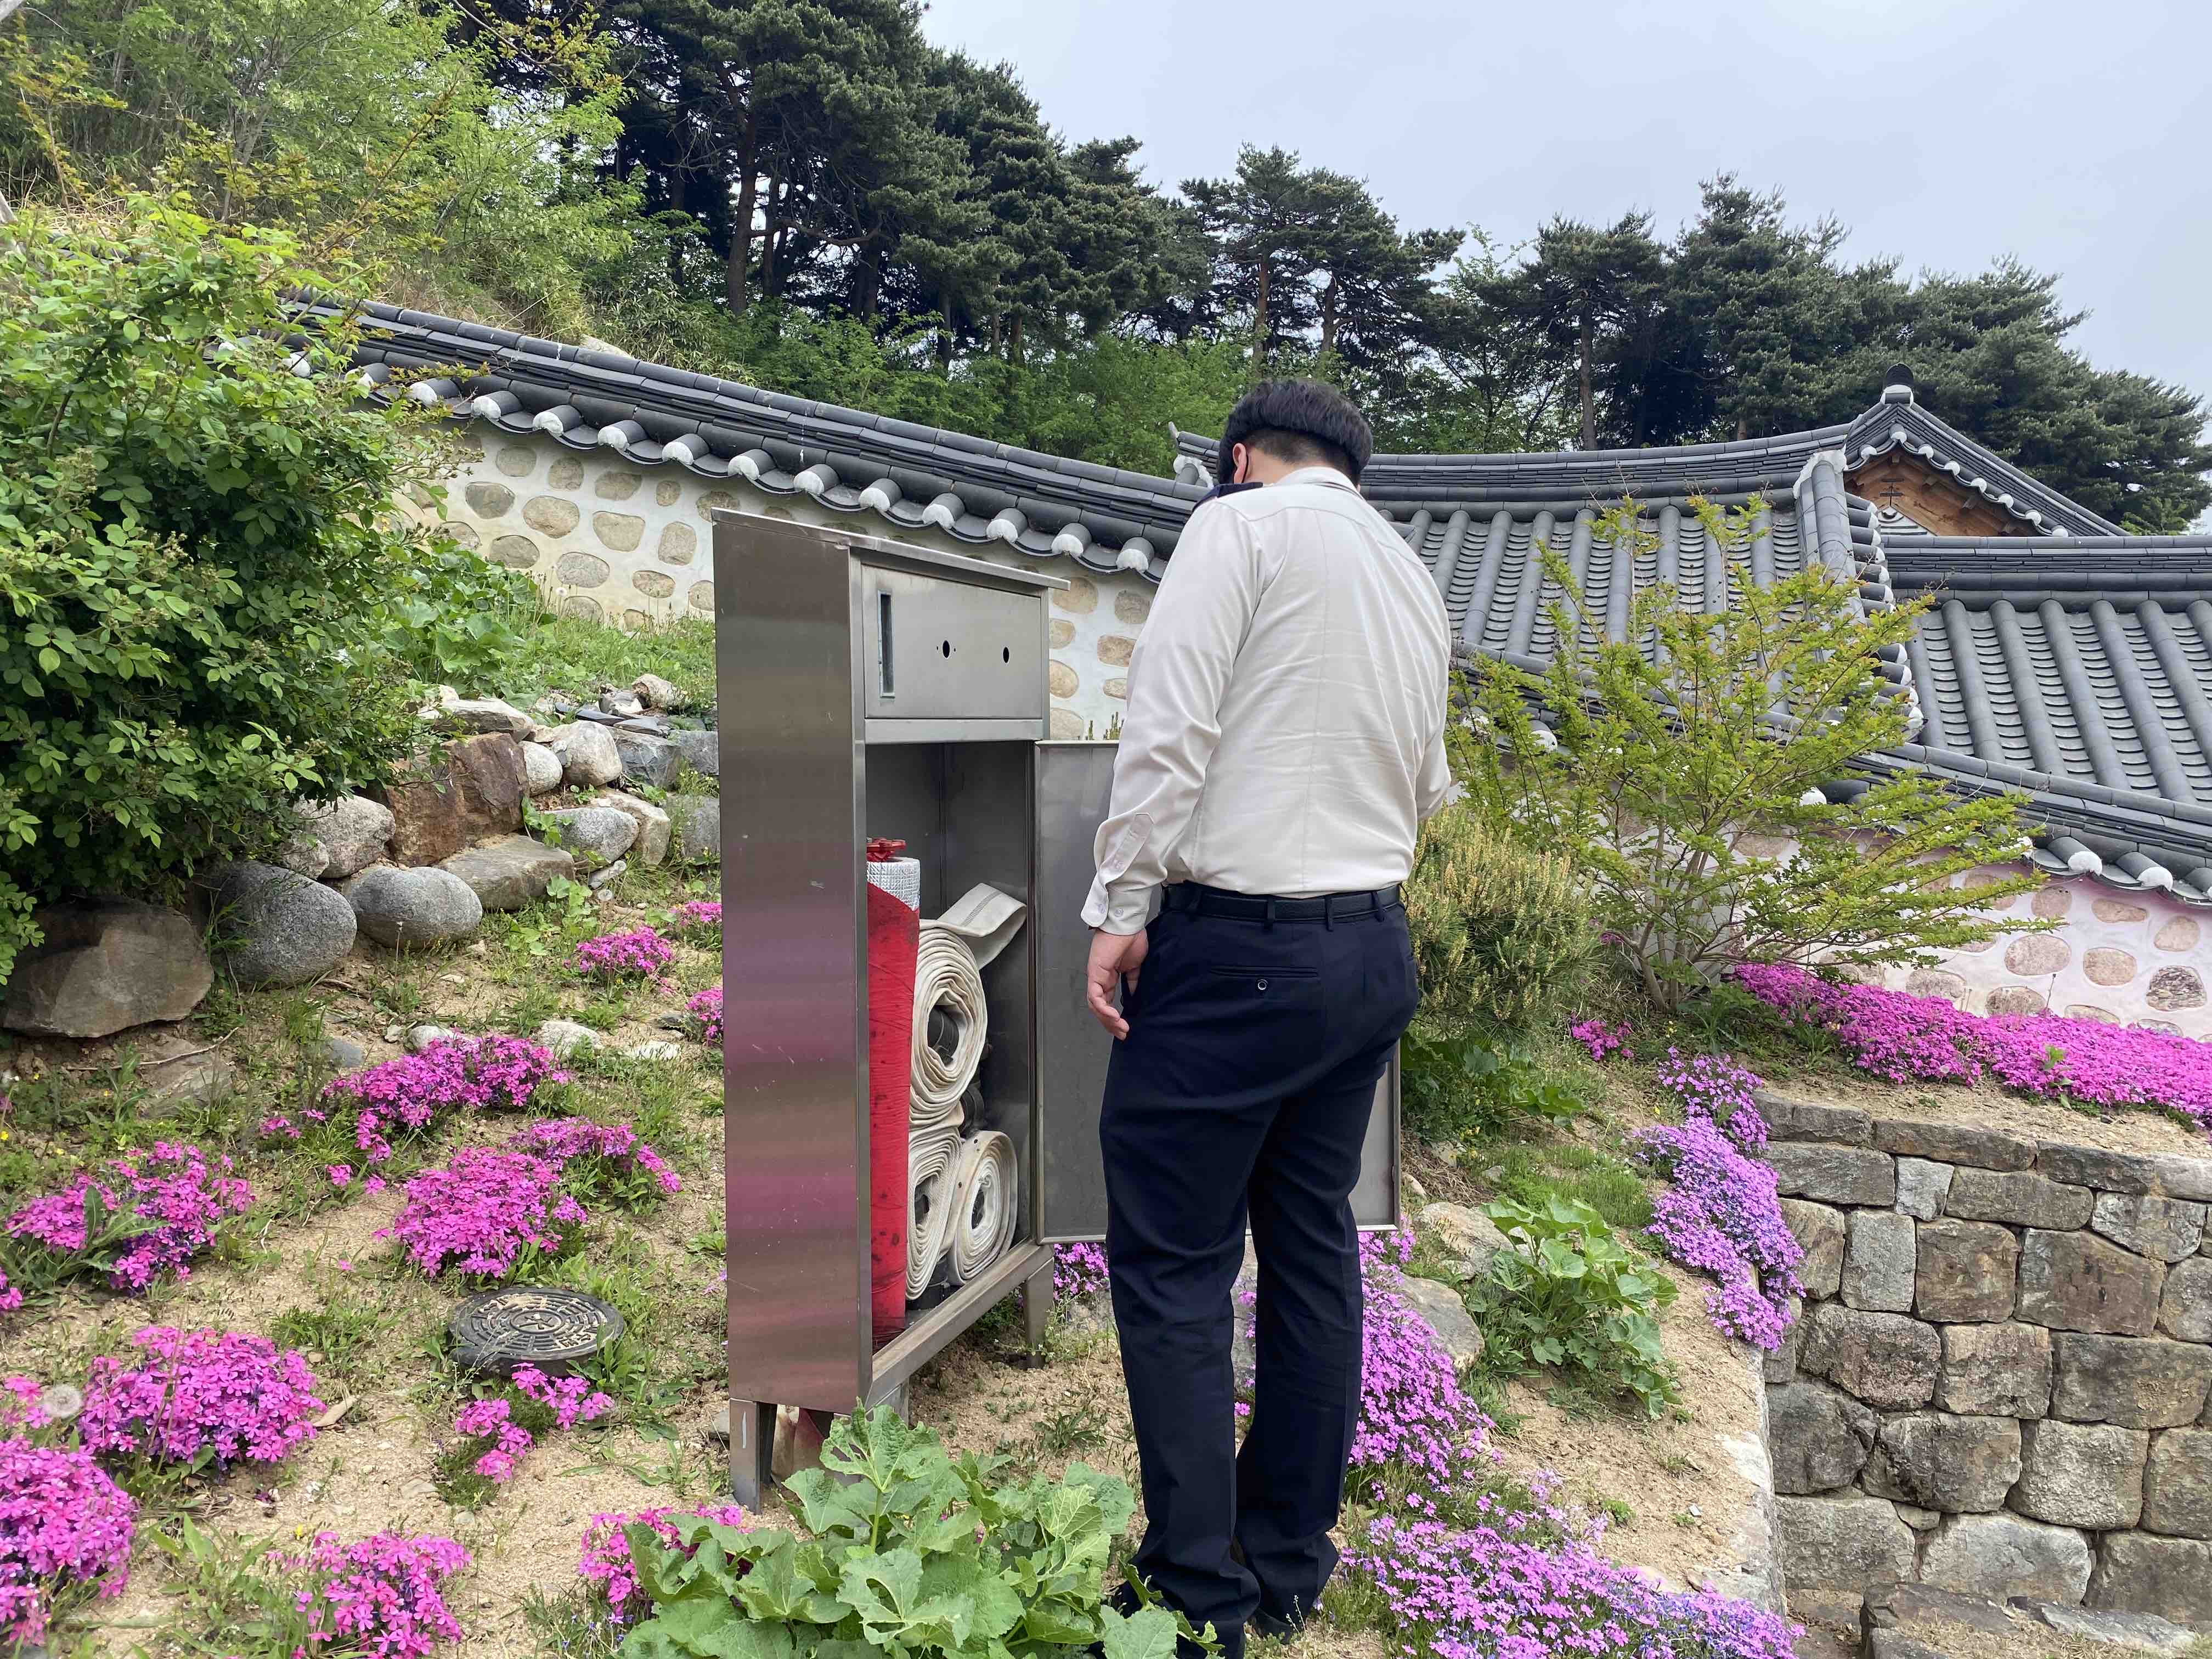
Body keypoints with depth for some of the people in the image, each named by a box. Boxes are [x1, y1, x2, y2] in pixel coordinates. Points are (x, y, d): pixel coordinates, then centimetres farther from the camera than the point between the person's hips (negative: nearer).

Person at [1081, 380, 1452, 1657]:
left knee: (1172, 1264, 1)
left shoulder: (1242, 524, -4)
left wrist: (1124, 904, -11)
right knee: (1316, 1248, 15)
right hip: (1376, 947, 8)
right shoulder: (1417, 581, 18)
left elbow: (1170, 722, -15)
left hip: (1239, 941, -8)